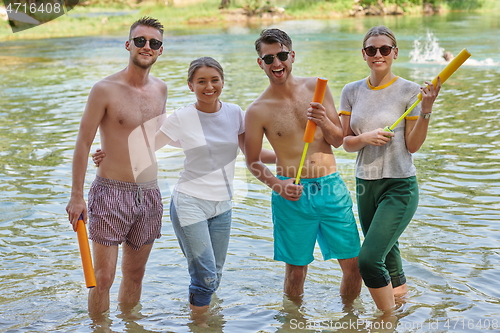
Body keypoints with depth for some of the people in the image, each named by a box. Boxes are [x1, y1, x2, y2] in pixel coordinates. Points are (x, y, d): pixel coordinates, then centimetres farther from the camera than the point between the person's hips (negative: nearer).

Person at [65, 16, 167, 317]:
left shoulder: (161, 89, 8)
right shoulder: (106, 90, -9)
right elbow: (84, 143, -7)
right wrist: (77, 195, -10)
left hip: (149, 193, 5)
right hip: (111, 191, -5)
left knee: (135, 275, 15)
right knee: (103, 278, -2)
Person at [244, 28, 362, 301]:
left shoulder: (316, 88, 4)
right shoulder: (258, 110, -4)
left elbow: (338, 141, 9)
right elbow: (252, 161, 3)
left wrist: (324, 122, -12)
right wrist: (276, 184, -14)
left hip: (332, 187, 3)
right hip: (293, 195, -3)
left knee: (353, 265, 6)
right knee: (296, 269, 6)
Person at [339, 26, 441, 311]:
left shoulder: (409, 91, -8)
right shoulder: (352, 92, 3)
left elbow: (413, 146, -6)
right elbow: (346, 142, 3)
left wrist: (426, 110, -19)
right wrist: (365, 138, -17)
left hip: (400, 186, -5)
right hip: (366, 184, 5)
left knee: (369, 258, -17)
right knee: (384, 250, 23)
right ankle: (399, 284, 54)